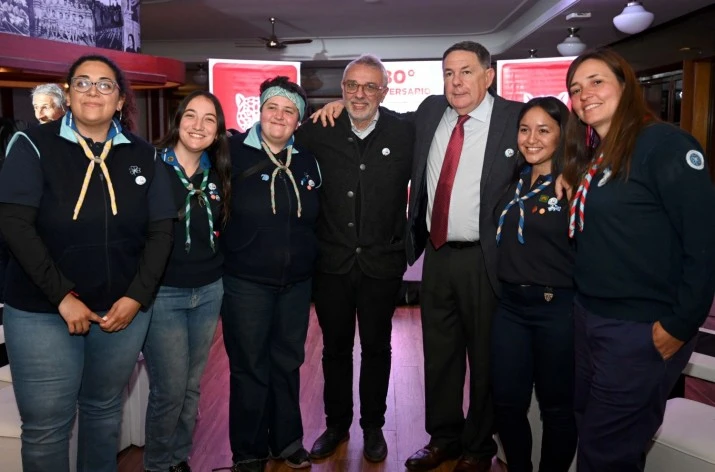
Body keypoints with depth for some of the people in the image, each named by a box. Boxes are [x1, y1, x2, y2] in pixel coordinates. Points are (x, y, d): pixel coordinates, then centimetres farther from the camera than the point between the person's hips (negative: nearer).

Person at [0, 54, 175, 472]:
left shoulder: (143, 155, 4)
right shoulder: (34, 145, -5)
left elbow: (161, 230, 2)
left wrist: (136, 297, -8)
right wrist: (62, 297, -17)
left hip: (123, 310, 3)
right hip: (42, 312, -2)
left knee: (105, 411, 19)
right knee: (45, 426, 6)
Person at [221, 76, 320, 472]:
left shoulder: (307, 162, 7)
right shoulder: (235, 151, -8)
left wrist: (309, 259, 12)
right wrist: (226, 243, -8)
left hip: (296, 283, 4)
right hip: (246, 283, -4)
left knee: (288, 364, 15)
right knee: (249, 368, 6)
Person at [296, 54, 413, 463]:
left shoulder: (404, 133, -8)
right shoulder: (320, 131, -4)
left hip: (382, 263, -1)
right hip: (332, 261, 1)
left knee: (376, 348, 15)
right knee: (335, 348, 16)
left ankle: (373, 426, 34)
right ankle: (336, 424, 35)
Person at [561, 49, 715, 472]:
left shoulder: (664, 144, -14)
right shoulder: (592, 157, 12)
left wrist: (680, 324, -18)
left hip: (641, 329, -8)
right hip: (589, 319, 8)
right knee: (590, 435, 20)